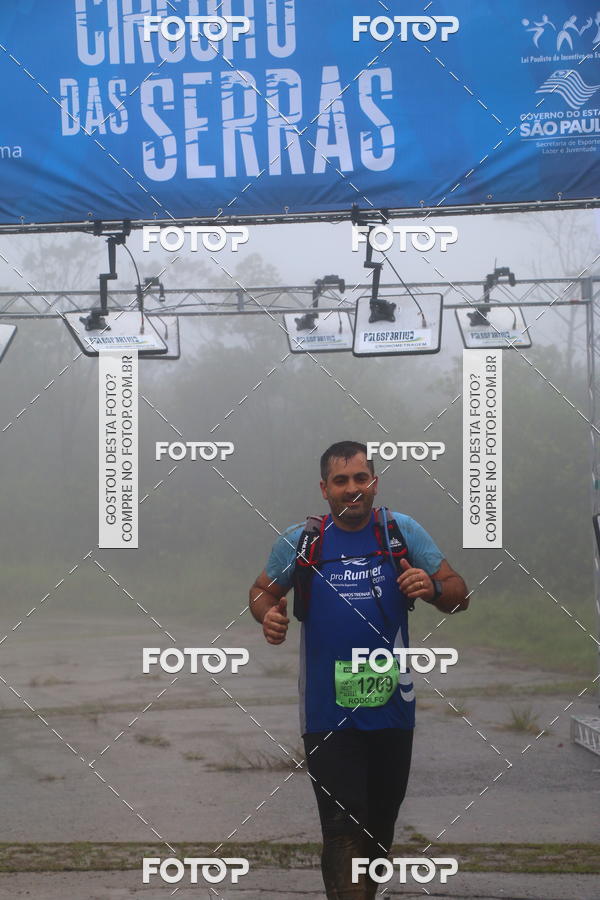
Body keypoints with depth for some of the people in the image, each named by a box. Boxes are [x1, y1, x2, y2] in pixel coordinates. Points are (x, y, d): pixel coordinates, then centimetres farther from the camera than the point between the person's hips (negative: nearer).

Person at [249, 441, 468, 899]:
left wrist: (432, 588, -20)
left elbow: (459, 595, 4)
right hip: (328, 711, -2)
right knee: (343, 826, -10)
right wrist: (268, 616, -7)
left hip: (391, 704, 2)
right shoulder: (300, 541, 2)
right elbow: (263, 591, 16)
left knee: (381, 822, 14)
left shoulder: (402, 531, 2)